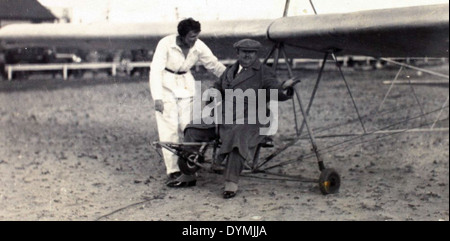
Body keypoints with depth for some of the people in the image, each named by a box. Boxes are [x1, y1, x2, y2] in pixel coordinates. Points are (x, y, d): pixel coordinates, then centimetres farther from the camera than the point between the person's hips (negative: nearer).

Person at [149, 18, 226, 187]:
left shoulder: (199, 47, -9)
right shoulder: (166, 44, -19)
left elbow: (215, 66, -1)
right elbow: (155, 70, -20)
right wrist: (157, 97, -28)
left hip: (186, 86, 3)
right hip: (166, 86, -3)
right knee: (169, 129, -7)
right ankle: (173, 171, -2)